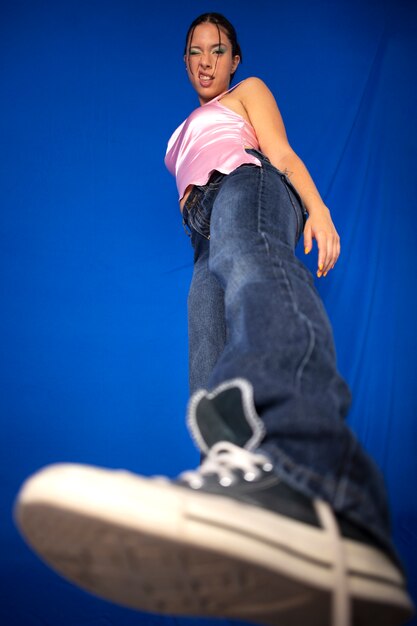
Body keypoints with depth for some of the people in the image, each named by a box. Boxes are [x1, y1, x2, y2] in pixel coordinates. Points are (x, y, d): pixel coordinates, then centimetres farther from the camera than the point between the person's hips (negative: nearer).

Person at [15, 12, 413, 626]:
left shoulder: (249, 91, 25)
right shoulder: (187, 132, 42)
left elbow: (282, 153, 8)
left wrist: (318, 209, -8)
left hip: (249, 186, -9)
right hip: (208, 236, 9)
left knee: (240, 253, -47)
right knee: (214, 381, -21)